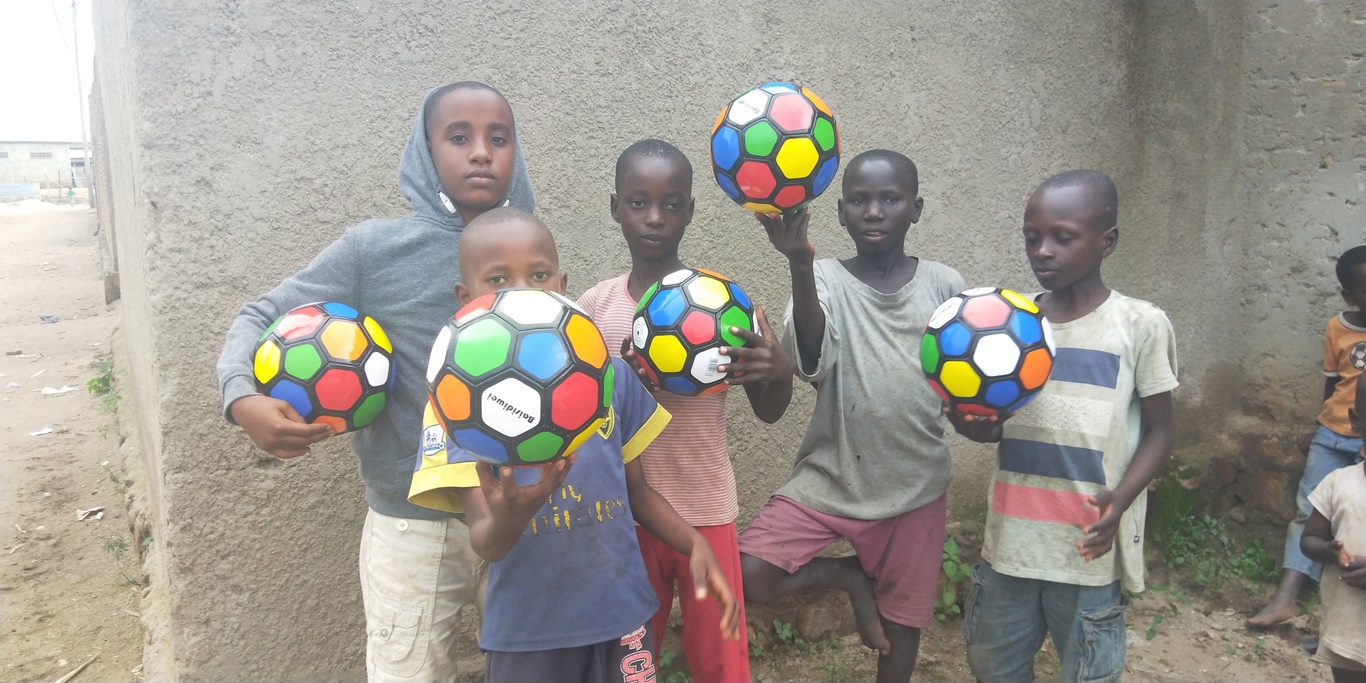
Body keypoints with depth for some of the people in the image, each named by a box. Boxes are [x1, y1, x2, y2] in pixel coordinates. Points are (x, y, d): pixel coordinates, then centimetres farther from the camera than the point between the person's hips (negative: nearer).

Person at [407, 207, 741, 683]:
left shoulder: (610, 374, -3)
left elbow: (634, 488, 7)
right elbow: (484, 544, -17)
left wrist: (695, 545, -7)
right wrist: (509, 517, -37)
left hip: (623, 614, 2)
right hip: (526, 632, -2)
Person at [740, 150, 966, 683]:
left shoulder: (944, 286, 0)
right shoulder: (826, 279, -8)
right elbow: (810, 360, -28)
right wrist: (800, 264, -43)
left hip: (914, 485, 2)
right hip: (830, 477, -1)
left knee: (901, 618, 14)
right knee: (748, 577, -18)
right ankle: (850, 576, 9)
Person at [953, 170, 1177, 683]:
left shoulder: (1140, 324, -7)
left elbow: (1158, 430, 0)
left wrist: (1121, 498, -17)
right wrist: (971, 423, -15)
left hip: (1089, 547, -3)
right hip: (1010, 540, 4)